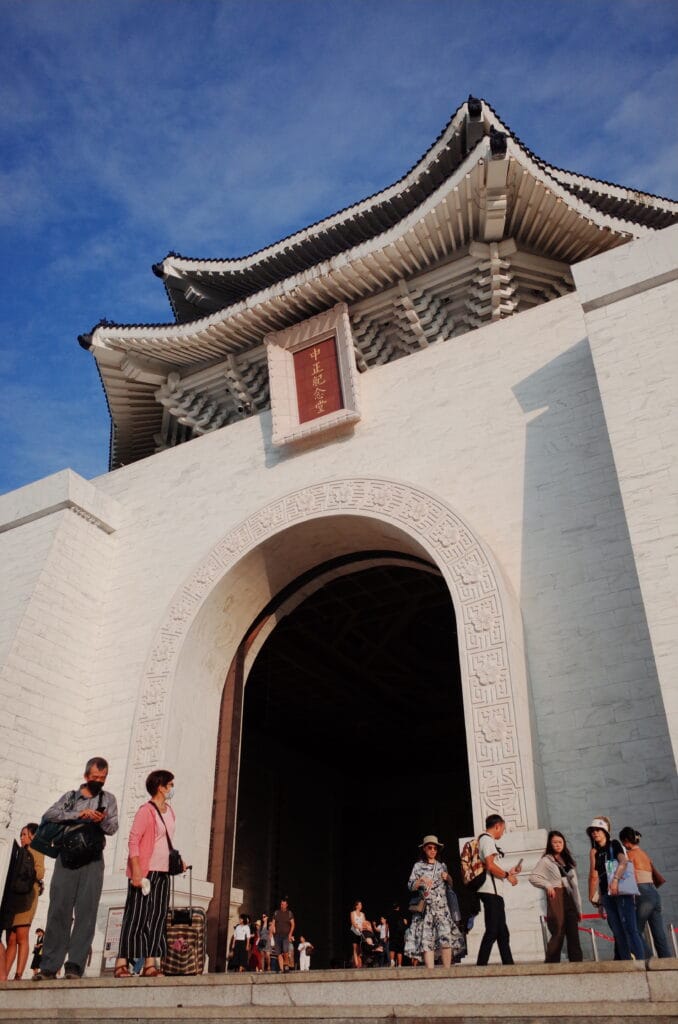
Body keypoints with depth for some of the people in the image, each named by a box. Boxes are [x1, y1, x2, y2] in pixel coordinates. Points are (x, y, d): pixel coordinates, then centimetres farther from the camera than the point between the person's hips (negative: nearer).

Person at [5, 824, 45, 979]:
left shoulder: (35, 849, 9)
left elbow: (39, 872, -4)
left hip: (26, 893, -6)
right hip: (13, 894, 6)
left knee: (21, 937, -13)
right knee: (11, 940, 0)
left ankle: (18, 975, -17)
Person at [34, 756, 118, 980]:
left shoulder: (108, 799, 14)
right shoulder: (70, 797, 14)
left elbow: (113, 828, 2)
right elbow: (48, 815, -3)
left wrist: (102, 820, -21)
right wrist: (79, 815, -16)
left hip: (93, 860, 0)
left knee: (86, 912, -5)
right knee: (59, 910, -4)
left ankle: (75, 966, -4)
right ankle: (49, 966, 1)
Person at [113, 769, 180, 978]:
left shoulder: (169, 811, 14)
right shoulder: (146, 811, -11)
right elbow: (133, 841, -16)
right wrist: (136, 871, -21)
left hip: (163, 873, 8)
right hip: (145, 872, -8)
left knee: (158, 917, 6)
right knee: (136, 917, -4)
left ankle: (149, 965, 11)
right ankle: (122, 964, 3)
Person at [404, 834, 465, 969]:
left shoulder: (442, 865, 15)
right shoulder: (418, 866, 7)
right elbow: (410, 886, 1)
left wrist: (447, 877, 1)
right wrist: (420, 880, -17)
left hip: (442, 907, 2)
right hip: (426, 908, -2)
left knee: (446, 938, -12)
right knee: (427, 940, -8)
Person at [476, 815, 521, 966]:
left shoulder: (486, 840, 22)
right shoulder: (488, 840, -9)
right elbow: (490, 865, -20)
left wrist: (509, 871, 23)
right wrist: (508, 876, -8)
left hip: (495, 892, 10)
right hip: (491, 891, -10)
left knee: (502, 931, 12)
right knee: (492, 931, -10)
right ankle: (481, 965, -9)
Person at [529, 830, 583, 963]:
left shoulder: (568, 861, 18)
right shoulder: (546, 861, 2)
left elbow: (574, 884, 16)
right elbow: (533, 877, -6)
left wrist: (579, 907, 13)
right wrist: (547, 885, -15)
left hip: (569, 898, 5)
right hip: (556, 897, -5)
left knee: (573, 933, 1)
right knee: (558, 933, -7)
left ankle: (577, 961, 5)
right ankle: (551, 963, 0)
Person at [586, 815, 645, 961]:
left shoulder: (614, 844, 1)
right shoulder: (595, 852, 14)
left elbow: (623, 862, -17)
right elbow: (593, 876, 14)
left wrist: (615, 879, -29)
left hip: (620, 891, -5)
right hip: (606, 894, 5)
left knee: (630, 928, -11)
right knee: (617, 932, 4)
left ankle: (640, 960, -10)